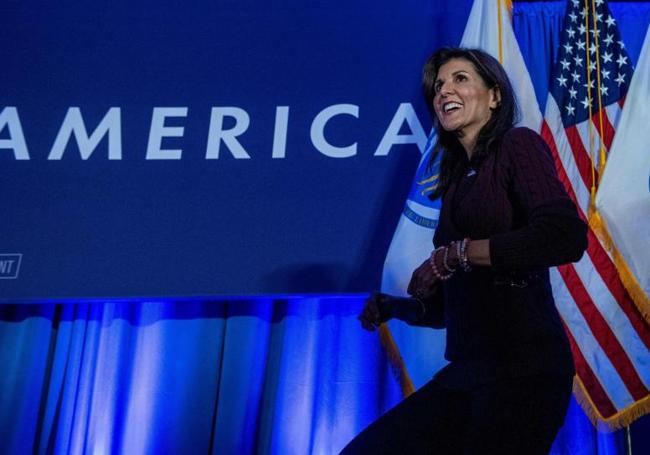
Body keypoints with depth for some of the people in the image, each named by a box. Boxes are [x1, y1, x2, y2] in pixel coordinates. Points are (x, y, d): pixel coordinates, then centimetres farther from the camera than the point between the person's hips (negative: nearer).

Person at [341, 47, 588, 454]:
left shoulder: (517, 145, -2)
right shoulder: (459, 179, 17)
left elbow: (567, 236, -21)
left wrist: (456, 253, -16)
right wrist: (393, 308, 5)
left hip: (521, 366, -7)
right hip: (468, 370, 7)